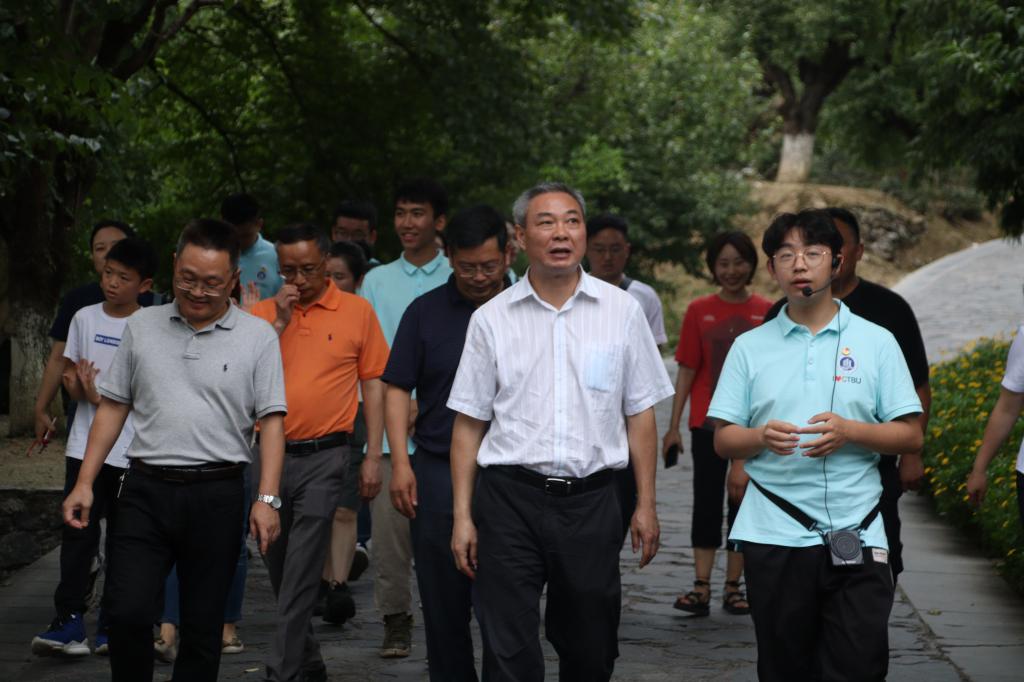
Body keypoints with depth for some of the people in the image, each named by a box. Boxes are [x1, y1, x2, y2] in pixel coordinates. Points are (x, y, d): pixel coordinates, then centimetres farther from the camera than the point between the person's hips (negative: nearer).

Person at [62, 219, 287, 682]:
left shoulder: (258, 337, 2)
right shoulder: (141, 327, 9)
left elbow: (271, 420, -1)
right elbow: (112, 408, 12)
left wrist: (267, 499, -11)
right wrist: (84, 483, 5)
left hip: (217, 496, -1)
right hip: (146, 490, 1)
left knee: (202, 627, 5)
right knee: (127, 613, -10)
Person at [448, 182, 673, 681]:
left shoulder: (621, 311, 5)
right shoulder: (491, 319, 3)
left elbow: (639, 414, 7)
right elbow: (469, 424, 5)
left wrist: (646, 505, 3)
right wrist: (462, 516, 0)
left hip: (591, 498, 1)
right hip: (509, 498, -1)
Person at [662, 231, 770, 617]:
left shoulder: (767, 313, 0)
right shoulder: (700, 311, 1)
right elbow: (686, 371, 3)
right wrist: (674, 426, -1)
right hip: (709, 423, 0)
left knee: (743, 501, 6)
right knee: (707, 502, 2)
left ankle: (733, 586, 13)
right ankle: (701, 588, 2)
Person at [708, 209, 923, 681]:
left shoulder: (876, 342, 5)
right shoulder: (750, 347, 8)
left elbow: (911, 436, 3)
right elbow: (723, 441, 7)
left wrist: (849, 431, -15)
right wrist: (762, 438, -15)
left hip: (854, 534, -1)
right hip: (773, 535, 1)